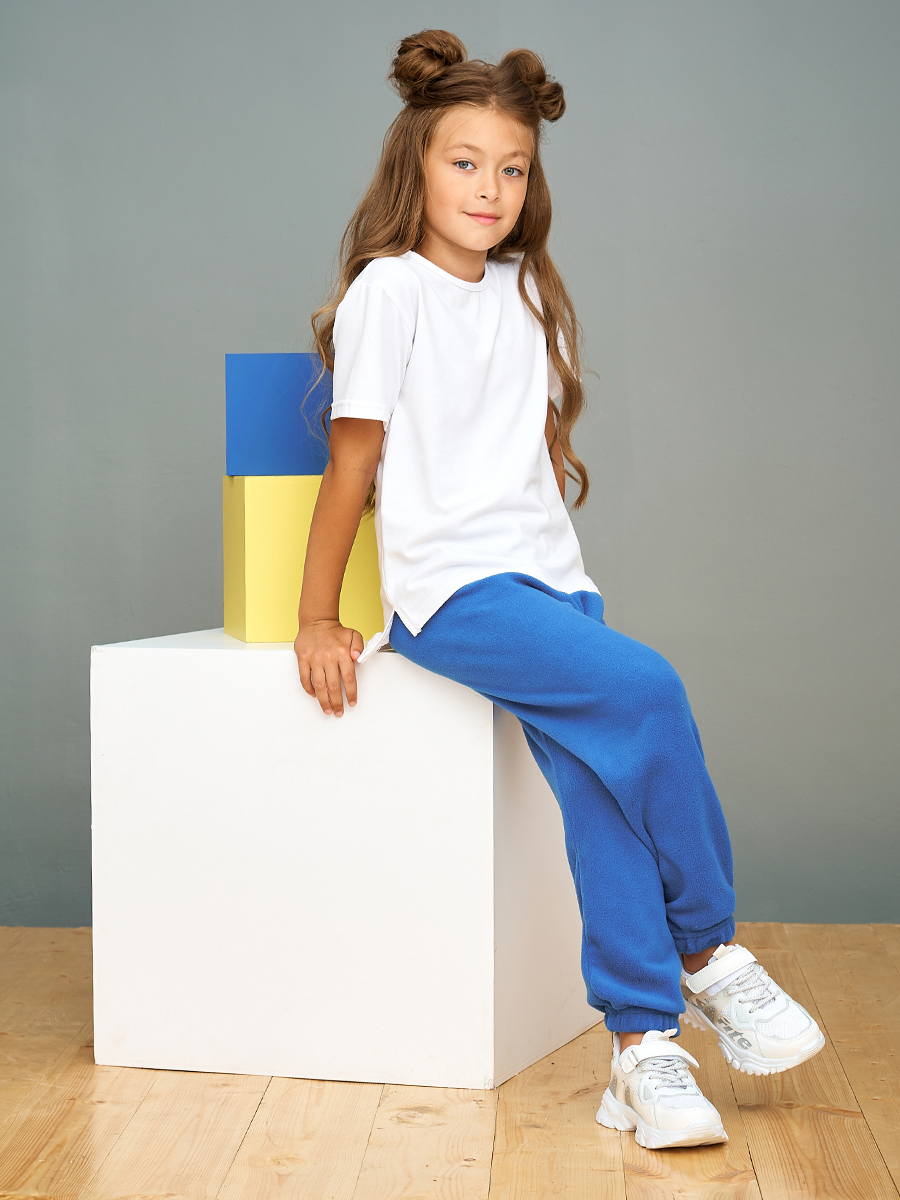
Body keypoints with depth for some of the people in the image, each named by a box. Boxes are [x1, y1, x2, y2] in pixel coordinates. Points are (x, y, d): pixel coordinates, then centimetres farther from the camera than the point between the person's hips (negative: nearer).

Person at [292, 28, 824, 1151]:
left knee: (600, 782, -14)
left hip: (548, 575, 6)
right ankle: (705, 955, -7)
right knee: (646, 689, -24)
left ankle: (642, 1042, -8)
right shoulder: (390, 289, -3)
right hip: (448, 590, -5)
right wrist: (316, 620, -2)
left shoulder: (528, 294, 15)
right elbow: (353, 464, -3)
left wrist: (553, 570, 14)